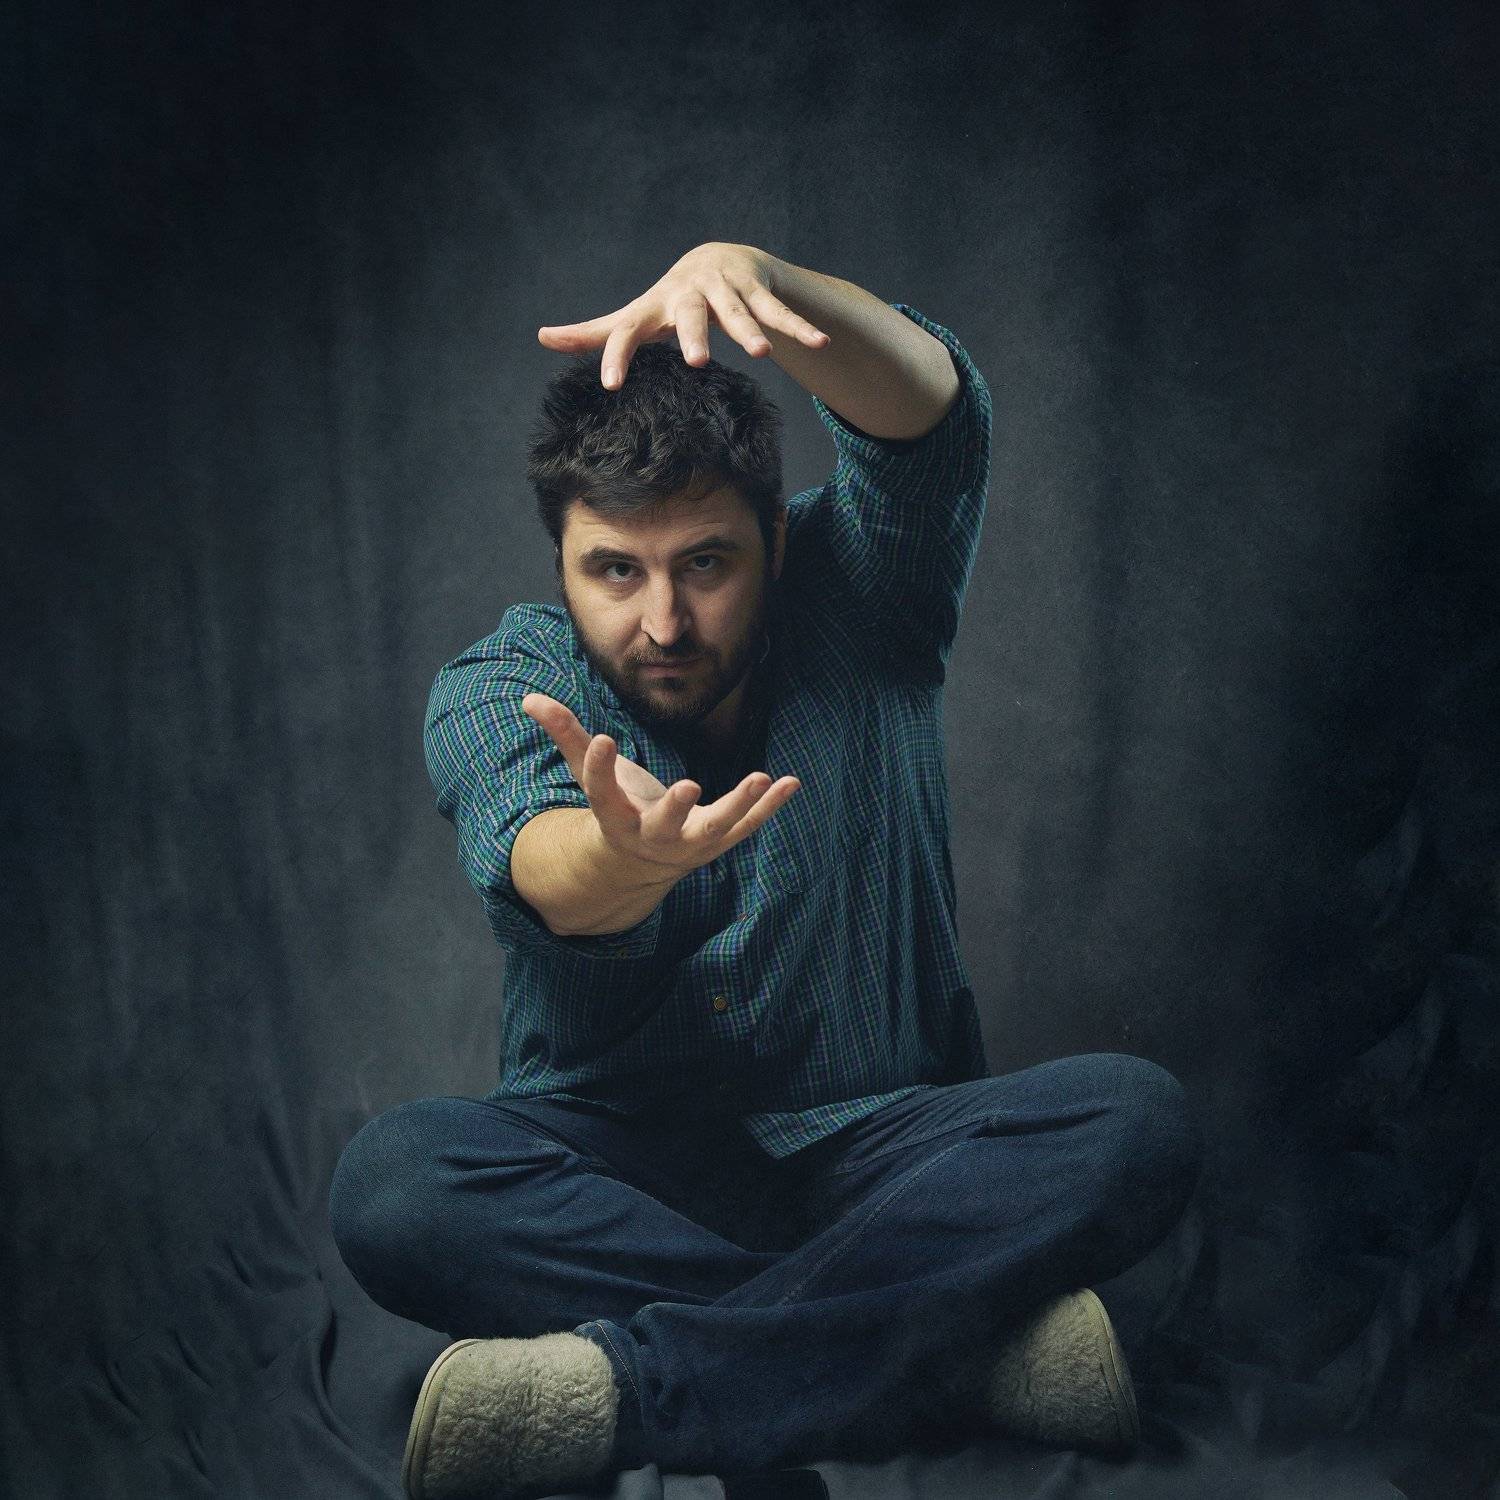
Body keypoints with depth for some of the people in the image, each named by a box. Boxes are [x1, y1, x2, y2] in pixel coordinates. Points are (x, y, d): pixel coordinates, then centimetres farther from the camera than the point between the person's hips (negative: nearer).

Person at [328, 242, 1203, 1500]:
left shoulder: (861, 606, -3)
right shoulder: (497, 690, -6)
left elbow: (928, 412, -22)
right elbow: (539, 865, -28)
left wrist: (751, 275, -42)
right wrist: (623, 859, -54)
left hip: (878, 1149, 1)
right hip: (610, 1169, 0)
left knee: (1138, 1122, -26)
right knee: (392, 1182, -30)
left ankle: (628, 1385, -31)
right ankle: (961, 1340, -29)